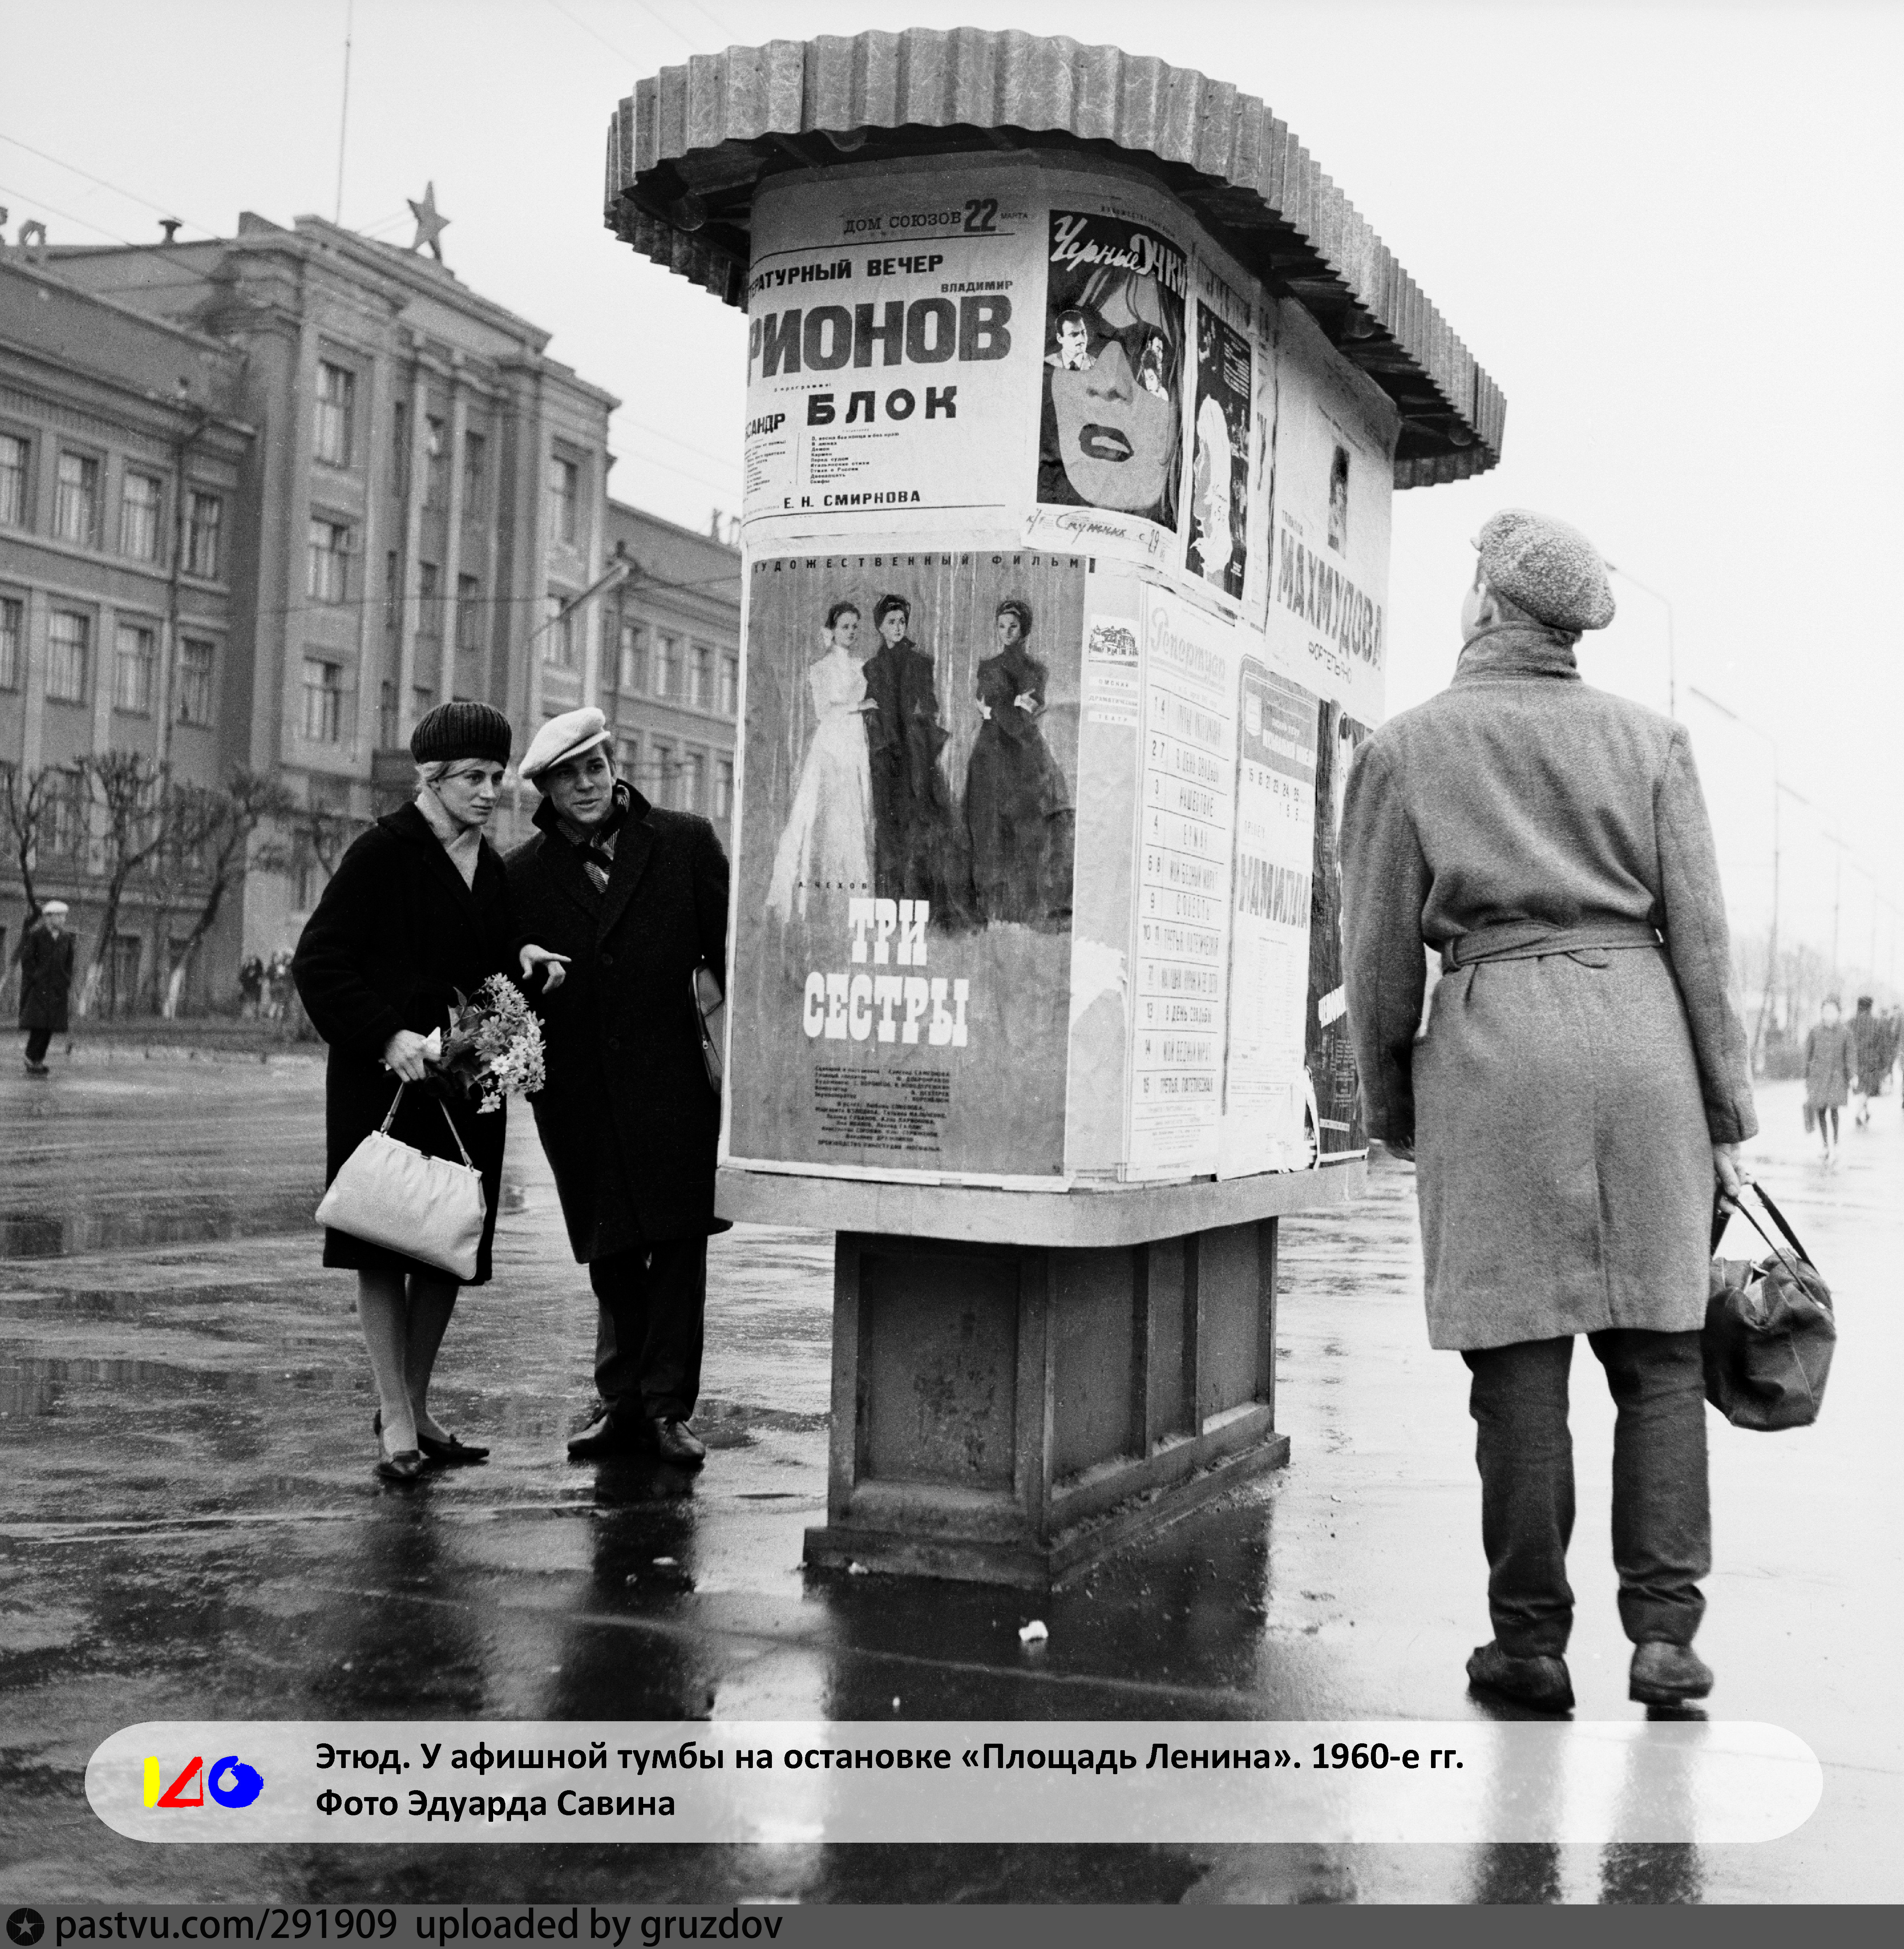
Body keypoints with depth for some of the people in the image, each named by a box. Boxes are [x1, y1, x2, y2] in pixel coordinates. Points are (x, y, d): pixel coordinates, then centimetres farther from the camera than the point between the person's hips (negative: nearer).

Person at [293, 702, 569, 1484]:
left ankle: (415, 1407, 21)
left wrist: (523, 959, 0)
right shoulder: (382, 854, -8)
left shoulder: (491, 868, 13)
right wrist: (387, 1036, -21)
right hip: (386, 1080, -6)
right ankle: (396, 1422, 1)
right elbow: (318, 962, -12)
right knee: (385, 1248, -4)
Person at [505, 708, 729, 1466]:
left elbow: (729, 951, 2)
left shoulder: (686, 842, 2)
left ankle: (668, 1407, 6)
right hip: (580, 1097, 2)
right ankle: (621, 1402, 21)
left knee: (679, 1243, -2)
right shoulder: (521, 876, 6)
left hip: (675, 1083, -2)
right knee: (610, 1254, 10)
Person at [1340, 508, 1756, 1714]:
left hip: (1493, 1039, -1)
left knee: (1520, 1357, 3)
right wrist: (1726, 1113, 9)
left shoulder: (1405, 750, 5)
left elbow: (1381, 954, 4)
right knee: (1660, 1351, 8)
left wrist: (1392, 1108, 16)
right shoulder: (1650, 740, 9)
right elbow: (1700, 935, 5)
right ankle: (1665, 1630, 4)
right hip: (1640, 1033, 2)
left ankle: (1533, 1641, 9)